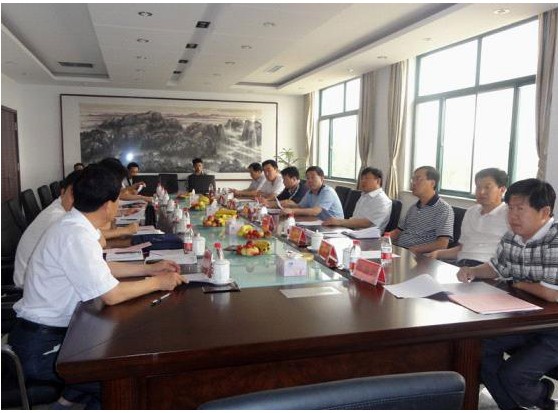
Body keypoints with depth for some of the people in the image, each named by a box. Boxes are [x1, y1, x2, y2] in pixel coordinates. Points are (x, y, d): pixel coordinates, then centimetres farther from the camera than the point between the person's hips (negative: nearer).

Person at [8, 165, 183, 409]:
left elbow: (101, 270, 16)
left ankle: (67, 401, 22)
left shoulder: (72, 225, 3)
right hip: (40, 347, -10)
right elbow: (111, 295, -26)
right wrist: (157, 283, -12)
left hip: (51, 331, 10)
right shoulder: (76, 235, -27)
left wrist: (150, 269, 11)